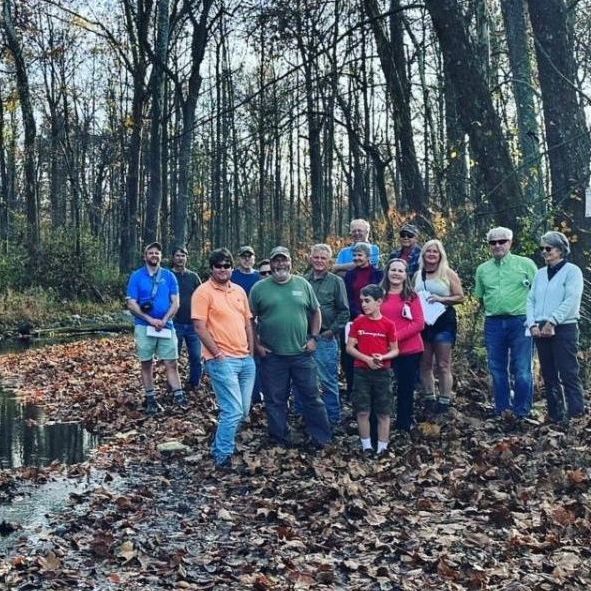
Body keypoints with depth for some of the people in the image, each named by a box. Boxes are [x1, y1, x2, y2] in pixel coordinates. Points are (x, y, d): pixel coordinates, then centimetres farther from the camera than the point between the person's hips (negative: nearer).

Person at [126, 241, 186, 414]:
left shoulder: (169, 276, 6)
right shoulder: (136, 276, 2)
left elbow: (175, 303, 2)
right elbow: (131, 304, -3)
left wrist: (164, 320, -12)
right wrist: (150, 320, -13)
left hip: (166, 326, 1)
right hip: (144, 327, -1)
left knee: (171, 363, -2)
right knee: (146, 364, 5)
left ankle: (178, 395, -2)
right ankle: (151, 400, 12)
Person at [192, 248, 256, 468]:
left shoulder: (239, 291, 13)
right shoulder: (204, 292, -7)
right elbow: (200, 327, -12)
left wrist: (251, 352, 11)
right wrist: (217, 353, -14)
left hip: (245, 360, 7)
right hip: (222, 361, -7)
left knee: (243, 411, 12)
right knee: (233, 411, -11)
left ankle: (221, 446, 30)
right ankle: (222, 456, 3)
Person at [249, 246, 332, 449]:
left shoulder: (303, 284, 5)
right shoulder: (259, 288, 0)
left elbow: (316, 312, 12)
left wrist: (314, 337, 3)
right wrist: (257, 344, -3)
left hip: (302, 353, 1)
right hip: (272, 356, -1)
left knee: (311, 396, 6)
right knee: (275, 399, 8)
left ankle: (320, 437, 17)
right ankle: (280, 439, 21)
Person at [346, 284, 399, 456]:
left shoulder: (388, 324, -3)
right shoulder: (358, 322, 0)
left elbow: (395, 350, 2)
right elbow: (349, 347, -1)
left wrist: (383, 357, -18)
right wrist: (367, 359, -14)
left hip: (382, 372, -1)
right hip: (361, 372, 1)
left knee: (383, 413, 4)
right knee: (362, 411, 2)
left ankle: (382, 448, 13)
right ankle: (366, 446, 14)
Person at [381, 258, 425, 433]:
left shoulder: (412, 296, 3)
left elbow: (419, 323, -4)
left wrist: (397, 336, -15)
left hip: (410, 350, 0)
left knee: (406, 389, 8)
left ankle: (404, 426, 19)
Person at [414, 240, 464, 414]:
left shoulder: (448, 274, 1)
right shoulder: (418, 275, 12)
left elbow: (460, 297, -1)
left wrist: (441, 299, -15)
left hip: (443, 322, -4)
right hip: (422, 322, 4)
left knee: (443, 365, -3)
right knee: (425, 364, 6)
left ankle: (444, 402, 1)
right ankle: (429, 399, 16)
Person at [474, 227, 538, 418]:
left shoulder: (526, 264, 1)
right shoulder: (482, 269, 12)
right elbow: (479, 297, 20)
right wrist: (491, 311, 9)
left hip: (520, 322, -4)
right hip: (493, 324, 4)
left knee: (522, 370, -3)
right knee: (497, 369, 8)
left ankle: (522, 413, 5)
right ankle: (502, 410, 18)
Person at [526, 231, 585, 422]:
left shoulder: (572, 271, -2)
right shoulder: (540, 274, 17)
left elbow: (571, 301, -13)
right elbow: (531, 300, 12)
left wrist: (552, 322, -18)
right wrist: (533, 324, -3)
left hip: (564, 329, -6)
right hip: (541, 331, 6)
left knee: (568, 374, -9)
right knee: (549, 376, 9)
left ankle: (576, 416, -7)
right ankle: (556, 417, 16)